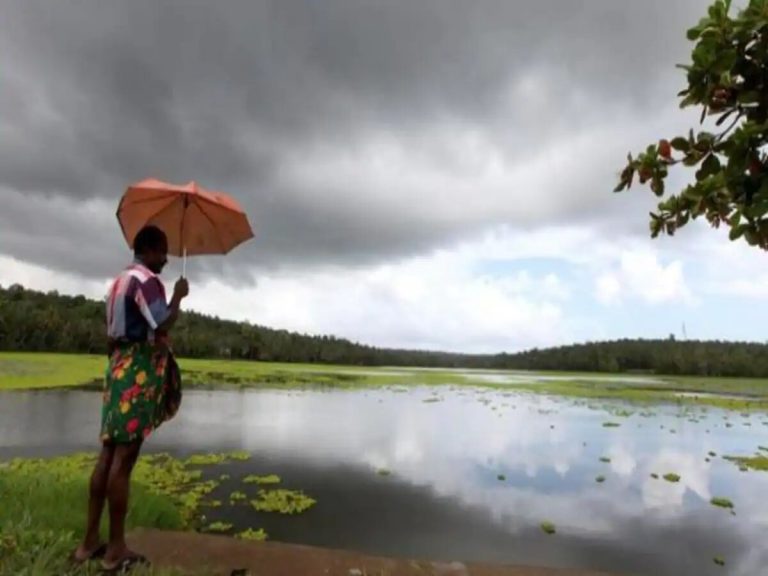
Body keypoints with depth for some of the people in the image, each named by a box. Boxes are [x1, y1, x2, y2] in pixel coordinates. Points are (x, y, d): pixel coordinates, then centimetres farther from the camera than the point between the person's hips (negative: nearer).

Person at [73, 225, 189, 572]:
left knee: (109, 454, 11)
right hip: (140, 371, -10)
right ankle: (116, 549, 3)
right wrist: (178, 297, -8)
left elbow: (111, 335, 21)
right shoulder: (146, 279, -11)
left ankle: (90, 541, 18)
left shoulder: (119, 281, 19)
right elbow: (162, 326, -23)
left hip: (119, 368, 10)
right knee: (124, 457, -5)